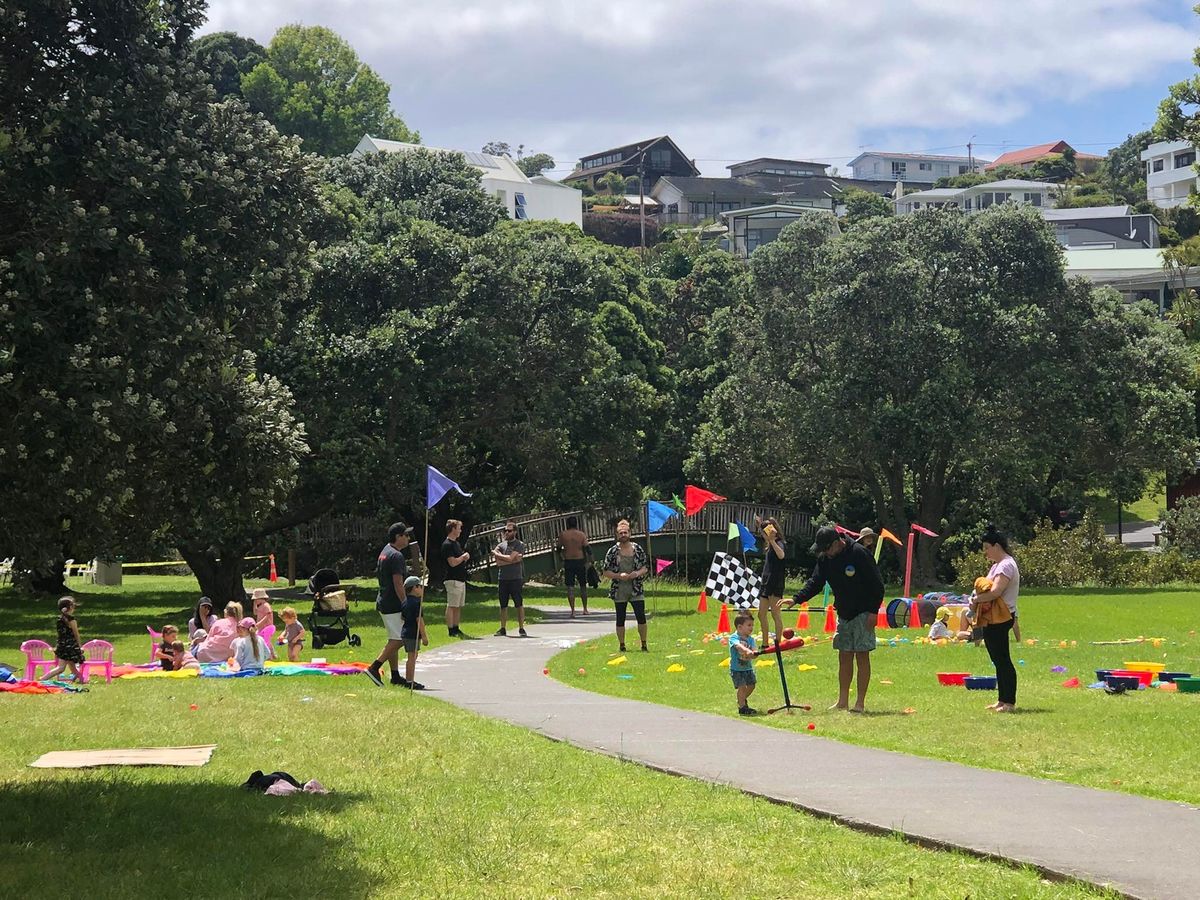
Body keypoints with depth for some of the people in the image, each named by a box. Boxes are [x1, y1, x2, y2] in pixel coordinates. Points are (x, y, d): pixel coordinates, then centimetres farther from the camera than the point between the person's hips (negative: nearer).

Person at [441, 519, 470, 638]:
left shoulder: (457, 543, 18)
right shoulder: (447, 544, -13)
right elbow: (453, 562, -20)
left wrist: (465, 558, 3)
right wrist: (463, 557, -6)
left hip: (461, 579, 10)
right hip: (453, 580, -10)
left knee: (459, 606, 12)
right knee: (451, 606, -7)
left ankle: (456, 628, 17)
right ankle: (451, 630, -7)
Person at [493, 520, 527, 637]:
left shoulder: (519, 545, -2)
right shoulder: (501, 545, 11)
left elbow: (510, 558, -14)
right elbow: (497, 562, -3)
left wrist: (496, 554, 0)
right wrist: (514, 559, -11)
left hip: (515, 578, -4)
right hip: (503, 579, 4)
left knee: (519, 604, -4)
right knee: (503, 605, 8)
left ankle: (521, 629, 0)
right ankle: (503, 629, 14)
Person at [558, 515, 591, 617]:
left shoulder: (563, 535, -2)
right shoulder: (581, 534, -3)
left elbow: (559, 549, 5)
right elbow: (587, 548, -9)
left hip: (568, 562, -1)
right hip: (580, 561, 1)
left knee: (570, 587, 0)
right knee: (583, 586, 15)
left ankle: (573, 610, -8)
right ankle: (585, 609, 20)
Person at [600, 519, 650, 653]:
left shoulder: (638, 549, 3)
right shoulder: (612, 551, -2)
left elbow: (645, 567, 8)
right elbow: (605, 572, -2)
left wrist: (637, 573, -12)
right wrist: (619, 576, -16)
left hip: (636, 590, 1)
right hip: (619, 591, -1)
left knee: (641, 617, -4)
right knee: (620, 619, 5)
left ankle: (644, 645, 7)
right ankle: (622, 646, 15)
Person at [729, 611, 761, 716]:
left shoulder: (750, 639, 2)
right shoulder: (733, 638, -16)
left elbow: (754, 649, -12)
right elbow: (739, 646, -36)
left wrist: (753, 654, -37)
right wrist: (747, 651, -55)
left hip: (748, 667, 7)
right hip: (736, 668, -7)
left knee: (751, 685, 15)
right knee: (742, 686, -14)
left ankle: (742, 700, 40)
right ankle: (742, 707, -2)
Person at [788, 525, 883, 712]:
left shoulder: (859, 553, -18)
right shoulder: (825, 559, 2)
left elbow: (877, 585, -15)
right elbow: (815, 583, 3)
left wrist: (873, 611, -17)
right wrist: (796, 599, -12)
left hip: (863, 613, -7)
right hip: (843, 613, 7)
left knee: (862, 655, -5)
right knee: (844, 656, 7)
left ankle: (860, 702, -1)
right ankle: (842, 701, 12)